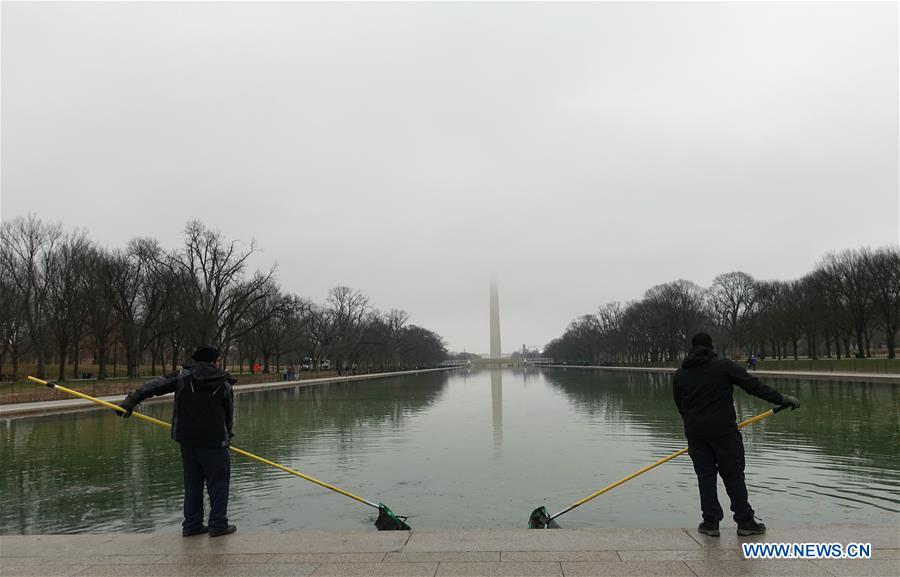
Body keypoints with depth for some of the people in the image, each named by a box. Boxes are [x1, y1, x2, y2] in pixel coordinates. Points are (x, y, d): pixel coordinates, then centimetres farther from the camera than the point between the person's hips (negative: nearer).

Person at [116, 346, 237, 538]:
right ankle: (218, 525, 6)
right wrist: (225, 435, 23)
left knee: (192, 482, 15)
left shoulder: (183, 376, 3)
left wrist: (130, 401, -10)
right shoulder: (224, 385, -1)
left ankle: (192, 525, 19)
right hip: (214, 441, -4)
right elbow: (230, 416, 7)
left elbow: (155, 385, -9)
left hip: (186, 439, 4)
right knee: (218, 483, 5)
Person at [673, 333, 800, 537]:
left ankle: (711, 522, 9)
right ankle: (745, 521, 12)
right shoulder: (724, 366, -3)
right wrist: (781, 399, 1)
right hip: (724, 431, -2)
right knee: (733, 475, 7)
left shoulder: (680, 374, 7)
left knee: (705, 476, 9)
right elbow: (753, 385, -6)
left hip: (695, 434, 3)